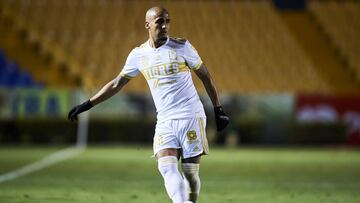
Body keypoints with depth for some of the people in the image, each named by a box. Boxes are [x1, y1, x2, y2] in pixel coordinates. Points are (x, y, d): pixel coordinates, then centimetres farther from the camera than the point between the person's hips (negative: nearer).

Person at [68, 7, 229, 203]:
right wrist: (87, 104, 17)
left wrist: (218, 110, 4)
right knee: (167, 167, -19)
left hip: (191, 117, -2)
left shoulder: (181, 46, -1)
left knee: (190, 172, -4)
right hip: (165, 122, 2)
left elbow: (205, 76, 7)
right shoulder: (138, 55, 7)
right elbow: (116, 84, 18)